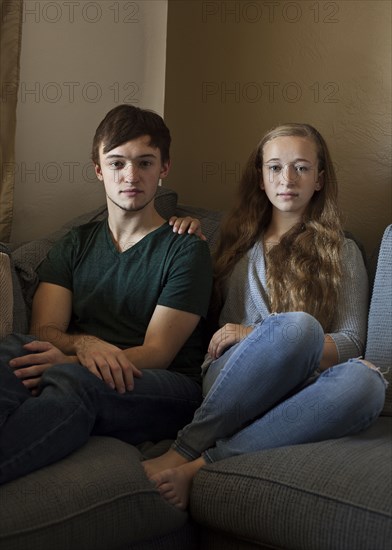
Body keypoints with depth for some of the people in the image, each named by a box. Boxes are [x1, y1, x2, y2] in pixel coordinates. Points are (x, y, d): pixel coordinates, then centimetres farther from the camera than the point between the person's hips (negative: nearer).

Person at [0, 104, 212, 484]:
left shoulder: (186, 249, 7)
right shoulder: (74, 246, 21)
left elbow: (157, 353, -3)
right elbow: (44, 329, 8)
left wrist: (68, 363, -21)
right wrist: (83, 345, -19)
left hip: (167, 392, -3)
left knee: (72, 380, -37)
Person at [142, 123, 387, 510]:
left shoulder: (342, 252, 18)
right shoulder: (237, 238, 24)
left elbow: (350, 342, 7)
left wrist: (256, 335, -6)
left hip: (297, 386, 0)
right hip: (231, 381, 0)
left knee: (365, 380, -37)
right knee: (298, 325, -35)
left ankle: (201, 462, -36)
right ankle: (182, 451, -35)